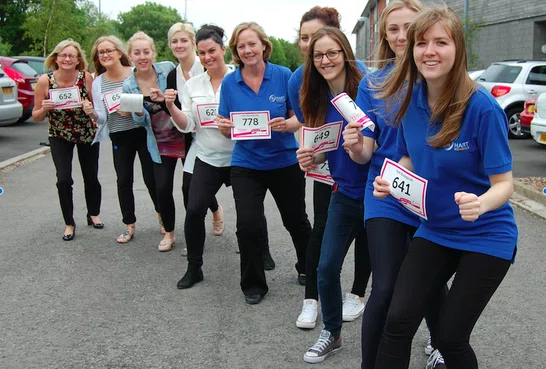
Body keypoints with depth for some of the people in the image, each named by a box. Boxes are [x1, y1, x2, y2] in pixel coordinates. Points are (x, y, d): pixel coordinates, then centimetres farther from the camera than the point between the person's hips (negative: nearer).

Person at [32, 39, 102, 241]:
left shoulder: (86, 78, -17)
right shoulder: (45, 81, -17)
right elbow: (36, 117, -8)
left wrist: (90, 107, -28)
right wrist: (44, 109, -29)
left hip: (87, 134, 1)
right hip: (59, 136, 0)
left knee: (91, 178, 5)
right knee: (64, 179, -11)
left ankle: (93, 214, 31)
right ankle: (69, 223, 8)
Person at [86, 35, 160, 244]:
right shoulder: (98, 83, 4)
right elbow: (103, 118, 4)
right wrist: (93, 114, -17)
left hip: (143, 132, -3)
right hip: (119, 137, 3)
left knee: (151, 178, 2)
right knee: (124, 180, 6)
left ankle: (162, 214, 27)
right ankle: (129, 225, 20)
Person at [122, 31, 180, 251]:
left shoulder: (168, 69, -11)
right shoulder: (129, 85, -2)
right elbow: (141, 121, 1)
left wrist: (165, 99, -24)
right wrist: (138, 111, -23)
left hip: (184, 136, -2)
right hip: (160, 143, 3)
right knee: (162, 188, 0)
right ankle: (169, 233, 21)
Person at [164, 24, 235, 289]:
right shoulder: (192, 85, 5)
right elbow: (187, 126, 3)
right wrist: (171, 107, -13)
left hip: (238, 158, -2)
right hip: (207, 159, 3)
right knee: (194, 210, -8)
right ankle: (194, 268, 8)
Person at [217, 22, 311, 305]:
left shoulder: (283, 76, -8)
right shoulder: (229, 83, -3)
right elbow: (228, 130, 3)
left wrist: (286, 124, -24)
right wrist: (224, 127, -19)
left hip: (284, 161, 0)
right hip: (246, 164, 1)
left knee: (296, 220, 15)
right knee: (248, 224, -11)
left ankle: (309, 269, 43)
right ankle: (253, 284, 12)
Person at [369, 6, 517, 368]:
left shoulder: (483, 108, -21)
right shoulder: (411, 99, -4)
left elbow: (504, 183, -17)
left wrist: (481, 204, -39)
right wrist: (391, 180, -9)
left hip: (486, 237, -4)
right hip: (434, 231, 4)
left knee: (451, 337, -1)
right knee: (398, 321, -9)